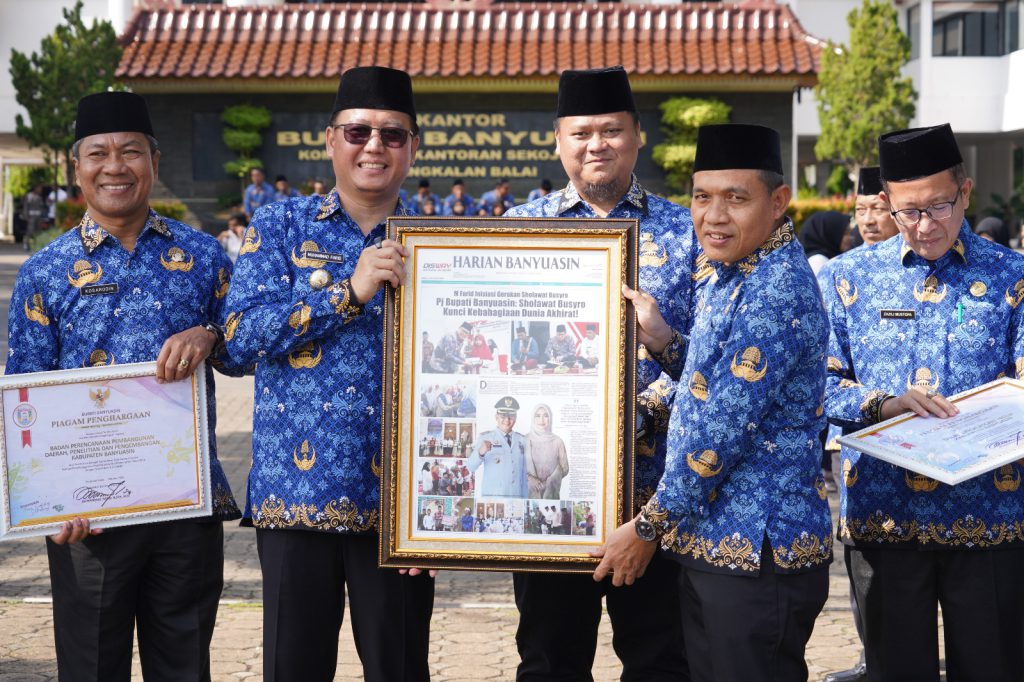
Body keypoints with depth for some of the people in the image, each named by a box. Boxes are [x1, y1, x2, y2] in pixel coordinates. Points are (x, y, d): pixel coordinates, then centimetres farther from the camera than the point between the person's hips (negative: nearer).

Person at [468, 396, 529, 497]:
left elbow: (524, 472, 13)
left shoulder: (522, 440, 10)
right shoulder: (485, 438, 1)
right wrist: (480, 453, -30)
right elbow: (471, 467, -10)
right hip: (492, 496, -3)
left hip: (517, 498, 3)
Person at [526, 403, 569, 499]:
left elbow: (565, 468, 7)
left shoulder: (557, 442, 3)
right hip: (531, 490, 0)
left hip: (551, 490, 0)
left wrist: (550, 481, -7)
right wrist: (531, 479, -12)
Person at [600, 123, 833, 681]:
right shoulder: (729, 274, 10)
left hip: (757, 555, -9)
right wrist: (661, 339, 4)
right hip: (709, 542, 9)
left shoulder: (777, 294, -21)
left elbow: (722, 430, -22)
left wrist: (649, 528, -13)